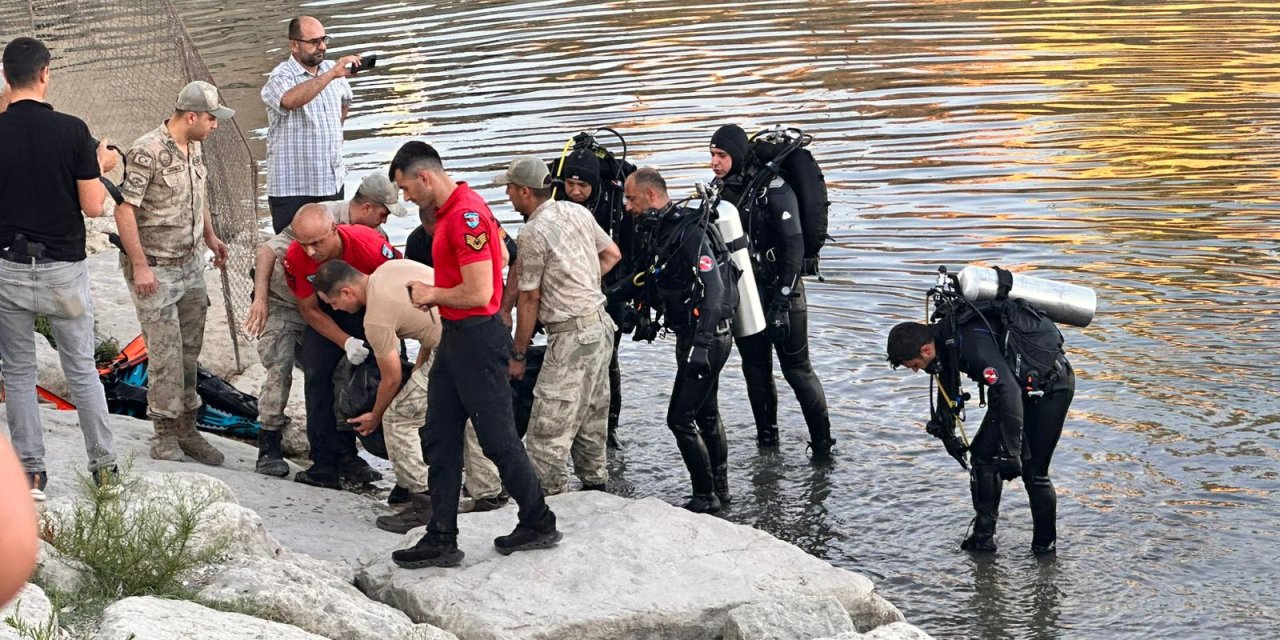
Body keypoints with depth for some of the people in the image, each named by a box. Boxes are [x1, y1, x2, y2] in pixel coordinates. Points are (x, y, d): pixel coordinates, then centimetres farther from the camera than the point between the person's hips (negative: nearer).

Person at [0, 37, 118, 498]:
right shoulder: (71, 130, -10)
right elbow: (93, 206, -8)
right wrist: (100, 167, 10)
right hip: (64, 269, -1)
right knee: (82, 371, 11)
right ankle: (104, 467, 15)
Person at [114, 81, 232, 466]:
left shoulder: (194, 147, 7)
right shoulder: (147, 152, -19)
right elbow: (124, 209, -20)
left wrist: (210, 236, 20)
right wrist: (139, 266, -20)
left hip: (190, 264, 8)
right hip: (155, 270, -8)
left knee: (189, 351, 11)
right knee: (165, 354, -5)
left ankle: (186, 429, 20)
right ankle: (165, 434, 6)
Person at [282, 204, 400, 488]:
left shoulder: (370, 244, -38)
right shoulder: (296, 257, -28)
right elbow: (310, 310, -14)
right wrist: (346, 342, -27)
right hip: (326, 313, 2)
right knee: (317, 376, -8)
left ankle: (345, 456, 0)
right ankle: (325, 462, -5)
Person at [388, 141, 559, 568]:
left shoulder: (466, 216, -20)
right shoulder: (449, 211, 12)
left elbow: (479, 294, -25)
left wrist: (432, 294, -8)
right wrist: (434, 295, 9)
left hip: (477, 337, -11)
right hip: (456, 337, 11)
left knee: (497, 437, 0)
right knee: (439, 439, 10)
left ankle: (539, 523, 15)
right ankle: (441, 539, 13)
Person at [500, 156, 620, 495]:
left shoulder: (532, 234, -14)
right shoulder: (578, 212, 8)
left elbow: (529, 299, -9)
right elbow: (613, 254, 20)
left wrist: (518, 355, -1)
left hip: (572, 336, -9)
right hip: (601, 324, 9)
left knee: (547, 430, -7)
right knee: (591, 421, 18)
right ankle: (595, 486, 26)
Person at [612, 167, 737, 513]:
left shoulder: (689, 232, -20)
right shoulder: (662, 231, 10)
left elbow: (713, 290, -26)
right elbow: (649, 280, 26)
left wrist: (700, 346, -30)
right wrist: (612, 296, 16)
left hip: (707, 338, -10)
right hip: (694, 337, 10)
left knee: (680, 418, -7)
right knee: (706, 414, 18)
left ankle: (705, 496, 2)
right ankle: (720, 489, 29)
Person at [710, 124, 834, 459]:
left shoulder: (773, 189, -17)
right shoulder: (720, 190, 3)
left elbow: (794, 246, -18)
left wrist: (782, 300, -20)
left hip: (780, 292, -6)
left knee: (797, 370, -4)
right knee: (755, 370, 12)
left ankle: (822, 444, 4)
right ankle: (766, 440, 23)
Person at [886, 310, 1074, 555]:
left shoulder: (974, 344, -36)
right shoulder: (943, 335, -7)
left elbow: (1009, 392, -42)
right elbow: (948, 375, 16)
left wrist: (1010, 452, -44)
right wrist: (943, 418, 24)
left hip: (1052, 386, -9)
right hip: (1019, 384, 9)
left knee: (1032, 469, -10)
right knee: (982, 453, 6)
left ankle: (1045, 543, 8)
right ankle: (984, 536, 12)